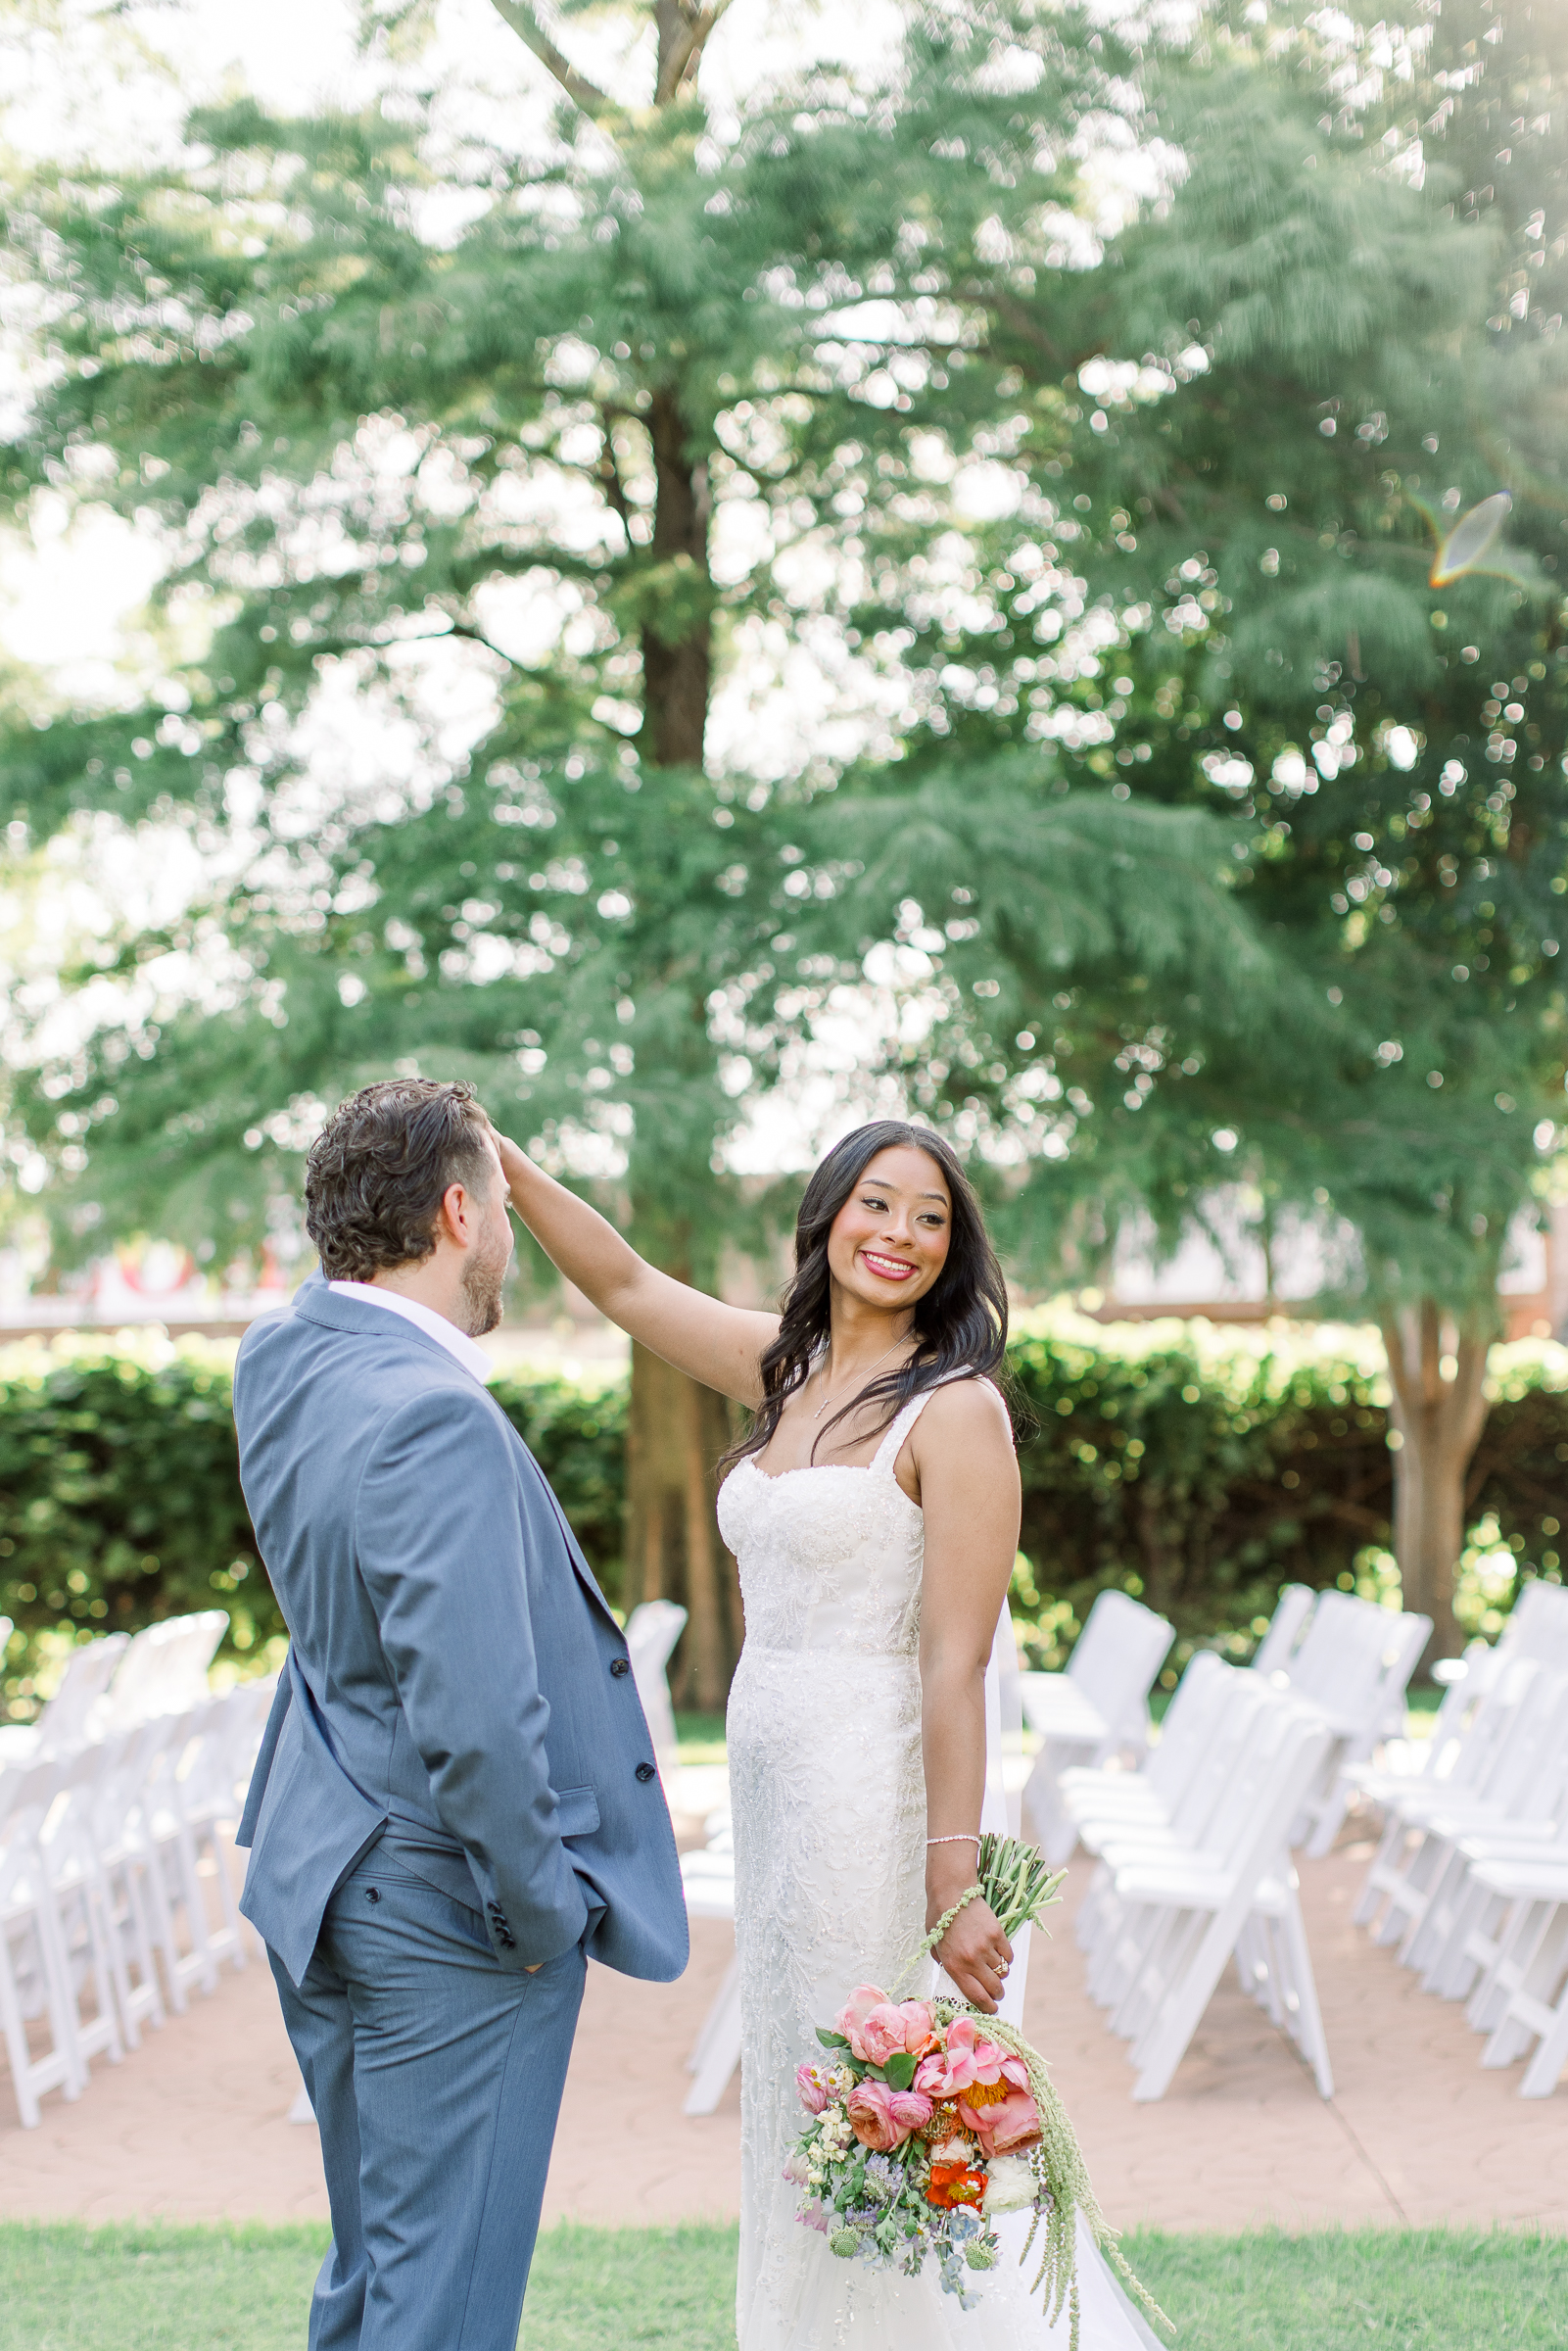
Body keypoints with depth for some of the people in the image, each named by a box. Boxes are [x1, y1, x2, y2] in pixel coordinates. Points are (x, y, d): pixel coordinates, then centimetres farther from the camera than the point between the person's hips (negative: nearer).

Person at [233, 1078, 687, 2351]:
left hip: (324, 1878, 9)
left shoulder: (281, 1363, 0)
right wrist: (540, 1913, -15)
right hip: (446, 1910, -9)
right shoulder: (437, 1422, -25)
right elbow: (474, 1718, -29)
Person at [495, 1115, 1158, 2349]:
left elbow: (956, 1665, -16)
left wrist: (954, 1883, -19)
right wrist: (506, 1164, 8)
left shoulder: (956, 1409, -12)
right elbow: (625, 1283, 19)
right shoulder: (789, 1369, 11)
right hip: (773, 1784, 8)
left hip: (876, 1786, -8)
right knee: (794, 2112, 15)